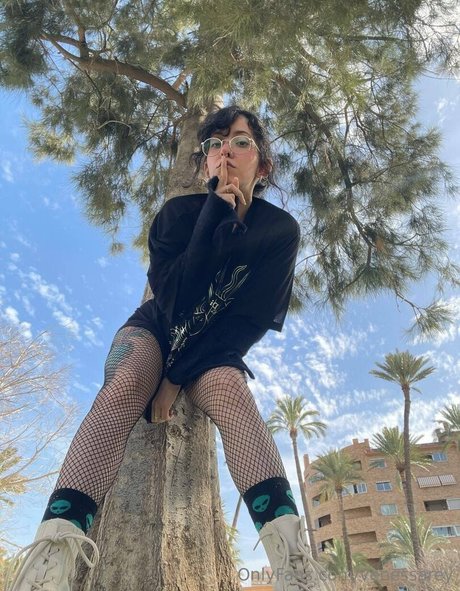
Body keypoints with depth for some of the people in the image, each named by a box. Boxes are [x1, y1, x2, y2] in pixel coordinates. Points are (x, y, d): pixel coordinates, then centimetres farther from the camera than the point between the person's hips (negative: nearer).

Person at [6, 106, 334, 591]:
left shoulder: (280, 230, -12)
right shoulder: (179, 212, -11)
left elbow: (250, 321, -17)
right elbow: (172, 300, -23)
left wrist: (177, 377, -22)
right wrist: (217, 213, -27)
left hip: (215, 351, 0)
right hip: (156, 330, 1)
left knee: (230, 390, -34)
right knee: (123, 388, -32)